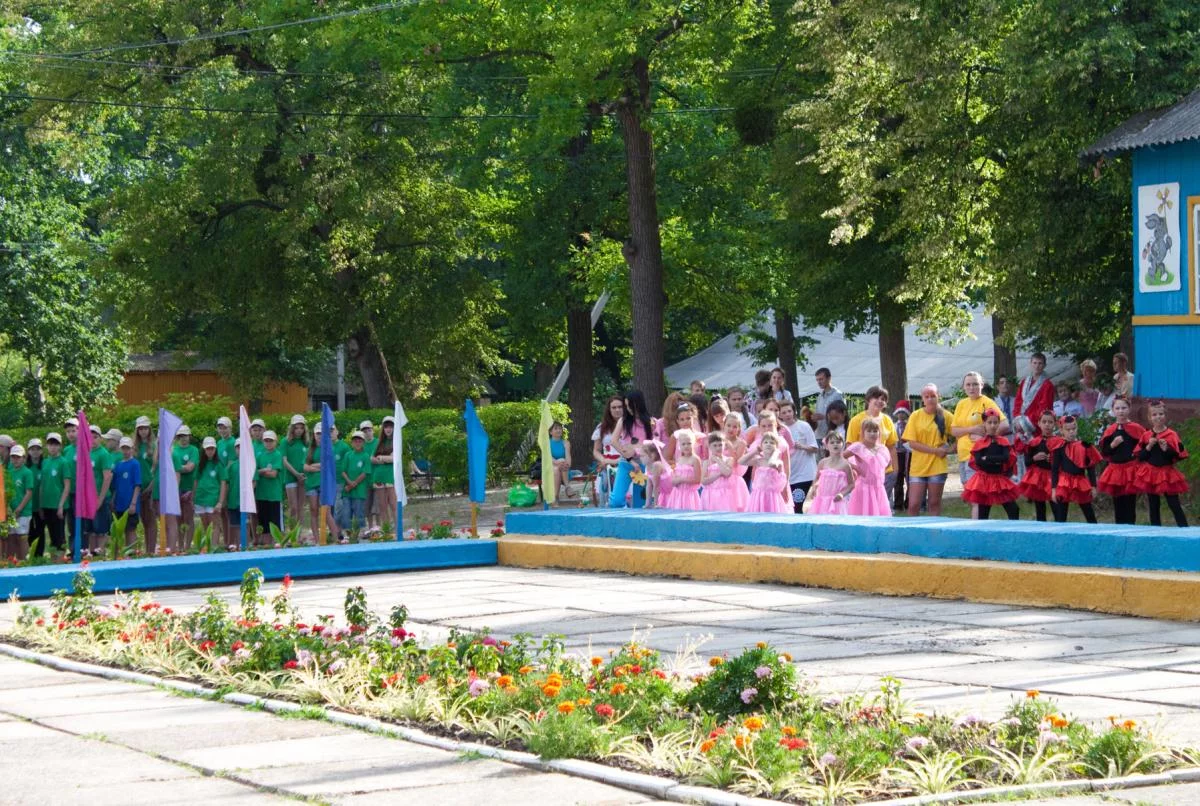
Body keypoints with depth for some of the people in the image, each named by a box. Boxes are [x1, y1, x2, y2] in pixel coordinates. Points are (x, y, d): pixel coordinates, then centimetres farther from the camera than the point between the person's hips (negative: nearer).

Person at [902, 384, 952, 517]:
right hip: (917, 467, 0)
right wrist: (936, 450, -10)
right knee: (913, 505, -4)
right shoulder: (916, 416, 0)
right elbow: (912, 443, -4)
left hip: (937, 466, 0)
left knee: (934, 503, 5)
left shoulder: (945, 416, 3)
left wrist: (948, 448, -9)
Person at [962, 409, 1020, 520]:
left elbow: (1006, 457, -13)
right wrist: (997, 460, -16)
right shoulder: (979, 443, -2)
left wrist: (987, 458, -16)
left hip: (1001, 479, 2)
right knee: (983, 512, 3)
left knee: (1013, 510, -4)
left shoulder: (1003, 442, 3)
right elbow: (978, 461, -16)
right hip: (984, 478, -2)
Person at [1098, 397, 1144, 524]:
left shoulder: (1135, 429, -4)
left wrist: (1137, 454, -15)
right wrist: (1113, 445, -11)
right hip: (1115, 470, 4)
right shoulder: (1109, 431, 6)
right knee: (1118, 505, 9)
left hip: (1131, 470, -4)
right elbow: (1104, 452, 5)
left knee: (1129, 505, -3)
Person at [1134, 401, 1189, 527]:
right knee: (1154, 507, 9)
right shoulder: (1146, 436, 2)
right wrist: (1149, 447, -13)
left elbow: (1178, 456, -7)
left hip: (1167, 474, -3)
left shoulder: (1172, 435, -5)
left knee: (1174, 505, -5)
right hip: (1150, 474, 3)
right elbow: (1140, 457, 1)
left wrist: (1166, 449, -21)